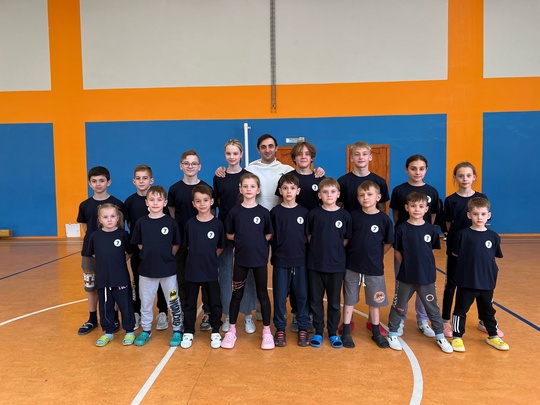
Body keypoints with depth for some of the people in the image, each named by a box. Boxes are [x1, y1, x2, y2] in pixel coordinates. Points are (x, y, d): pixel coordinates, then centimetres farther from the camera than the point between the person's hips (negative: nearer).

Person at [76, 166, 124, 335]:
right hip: (90, 251, 3)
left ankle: (114, 319, 21)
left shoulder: (117, 204, -6)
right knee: (91, 287, 12)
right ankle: (92, 319, 27)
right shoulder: (85, 205, 3)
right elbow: (85, 228, 12)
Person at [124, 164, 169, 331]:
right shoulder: (130, 201, 1)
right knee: (137, 282, 12)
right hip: (137, 248, 2)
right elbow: (128, 224, 8)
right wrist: (135, 240, 0)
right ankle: (137, 313, 27)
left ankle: (162, 313, 21)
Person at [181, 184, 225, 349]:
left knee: (215, 302, 10)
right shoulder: (190, 223, -4)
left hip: (211, 271, -1)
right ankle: (188, 333, 28)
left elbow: (220, 247, 3)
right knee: (190, 303, 13)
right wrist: (197, 257, 3)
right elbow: (187, 246, 7)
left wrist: (210, 258, 1)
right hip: (192, 270, 1)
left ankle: (215, 332, 27)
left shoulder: (217, 223, -7)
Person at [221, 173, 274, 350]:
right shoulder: (235, 211, -2)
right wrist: (243, 241, -4)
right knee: (237, 294, 10)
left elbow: (269, 234, 7)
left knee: (262, 294, 9)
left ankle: (267, 331, 21)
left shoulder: (263, 212, -3)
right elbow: (229, 235, 6)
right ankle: (231, 330, 24)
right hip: (240, 258, 0)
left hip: (260, 258, 0)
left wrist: (258, 242, -6)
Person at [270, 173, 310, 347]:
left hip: (300, 261, 1)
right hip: (280, 261, -1)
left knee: (302, 295, 8)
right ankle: (280, 329, 22)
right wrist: (274, 256, -2)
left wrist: (307, 255, 1)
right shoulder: (275, 212, -1)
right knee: (280, 296, 6)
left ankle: (303, 329, 23)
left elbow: (308, 236, 7)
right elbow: (270, 237, 2)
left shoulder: (303, 212, 2)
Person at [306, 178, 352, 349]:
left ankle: (333, 332, 27)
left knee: (334, 301, 12)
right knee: (316, 300, 10)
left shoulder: (345, 215, -3)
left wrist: (335, 250, -5)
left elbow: (347, 239, 4)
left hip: (336, 265, 0)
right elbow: (309, 236, 6)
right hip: (315, 264, 0)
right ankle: (318, 331, 25)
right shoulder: (314, 214, -3)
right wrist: (318, 248, -2)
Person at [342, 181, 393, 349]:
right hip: (352, 266, 0)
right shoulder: (353, 216, -7)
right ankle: (346, 332, 24)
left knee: (374, 301, 14)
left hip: (374, 268, 0)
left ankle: (376, 332, 32)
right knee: (349, 300, 11)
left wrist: (375, 256, 3)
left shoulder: (384, 219, -8)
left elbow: (388, 243, 3)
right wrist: (356, 252, -2)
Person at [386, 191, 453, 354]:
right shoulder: (401, 229, -9)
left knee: (432, 307, 14)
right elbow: (397, 252, -2)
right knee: (399, 307, 11)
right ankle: (392, 334, 27)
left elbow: (431, 250, 8)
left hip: (427, 277, 2)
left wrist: (424, 265, 4)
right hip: (405, 277, -2)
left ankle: (440, 336, 31)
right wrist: (407, 266, -2)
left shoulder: (431, 229, -3)